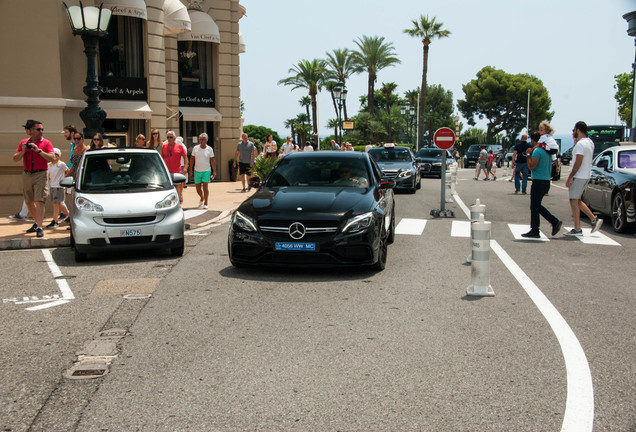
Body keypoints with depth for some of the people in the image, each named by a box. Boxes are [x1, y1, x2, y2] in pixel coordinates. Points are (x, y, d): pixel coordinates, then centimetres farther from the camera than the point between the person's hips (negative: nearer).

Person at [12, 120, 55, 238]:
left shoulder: (46, 143, 0)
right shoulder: (23, 143, 11)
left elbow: (52, 158, -11)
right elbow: (15, 159, 9)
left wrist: (39, 150, -19)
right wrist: (22, 151, -9)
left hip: (41, 174, -5)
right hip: (27, 175, 5)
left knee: (39, 201, -14)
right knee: (29, 202, 14)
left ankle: (39, 228, -15)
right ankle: (37, 222, 33)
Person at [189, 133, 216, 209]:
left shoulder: (209, 149, -2)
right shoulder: (195, 148, 1)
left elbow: (212, 161, 0)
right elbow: (192, 159, 7)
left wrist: (214, 171, -4)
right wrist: (190, 169, 4)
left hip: (206, 171, -2)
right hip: (197, 171, 2)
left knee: (205, 187, -8)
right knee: (198, 188, 8)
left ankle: (205, 203, 0)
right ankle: (201, 198, 37)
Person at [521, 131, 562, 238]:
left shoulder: (537, 151, -15)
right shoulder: (547, 151, 14)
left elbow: (531, 167, -19)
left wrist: (528, 155, -9)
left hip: (539, 181, -9)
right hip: (546, 181, 9)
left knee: (534, 207, -2)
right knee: (537, 206, 17)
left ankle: (534, 231, 2)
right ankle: (555, 222, 10)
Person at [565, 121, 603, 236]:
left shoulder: (580, 144, -17)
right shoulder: (590, 142, 12)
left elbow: (578, 163, -21)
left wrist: (569, 178, -18)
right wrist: (575, 140, 19)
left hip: (578, 177, -9)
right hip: (586, 176, 9)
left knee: (574, 201, -3)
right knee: (577, 201, 18)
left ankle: (577, 229, 0)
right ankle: (594, 219, 13)